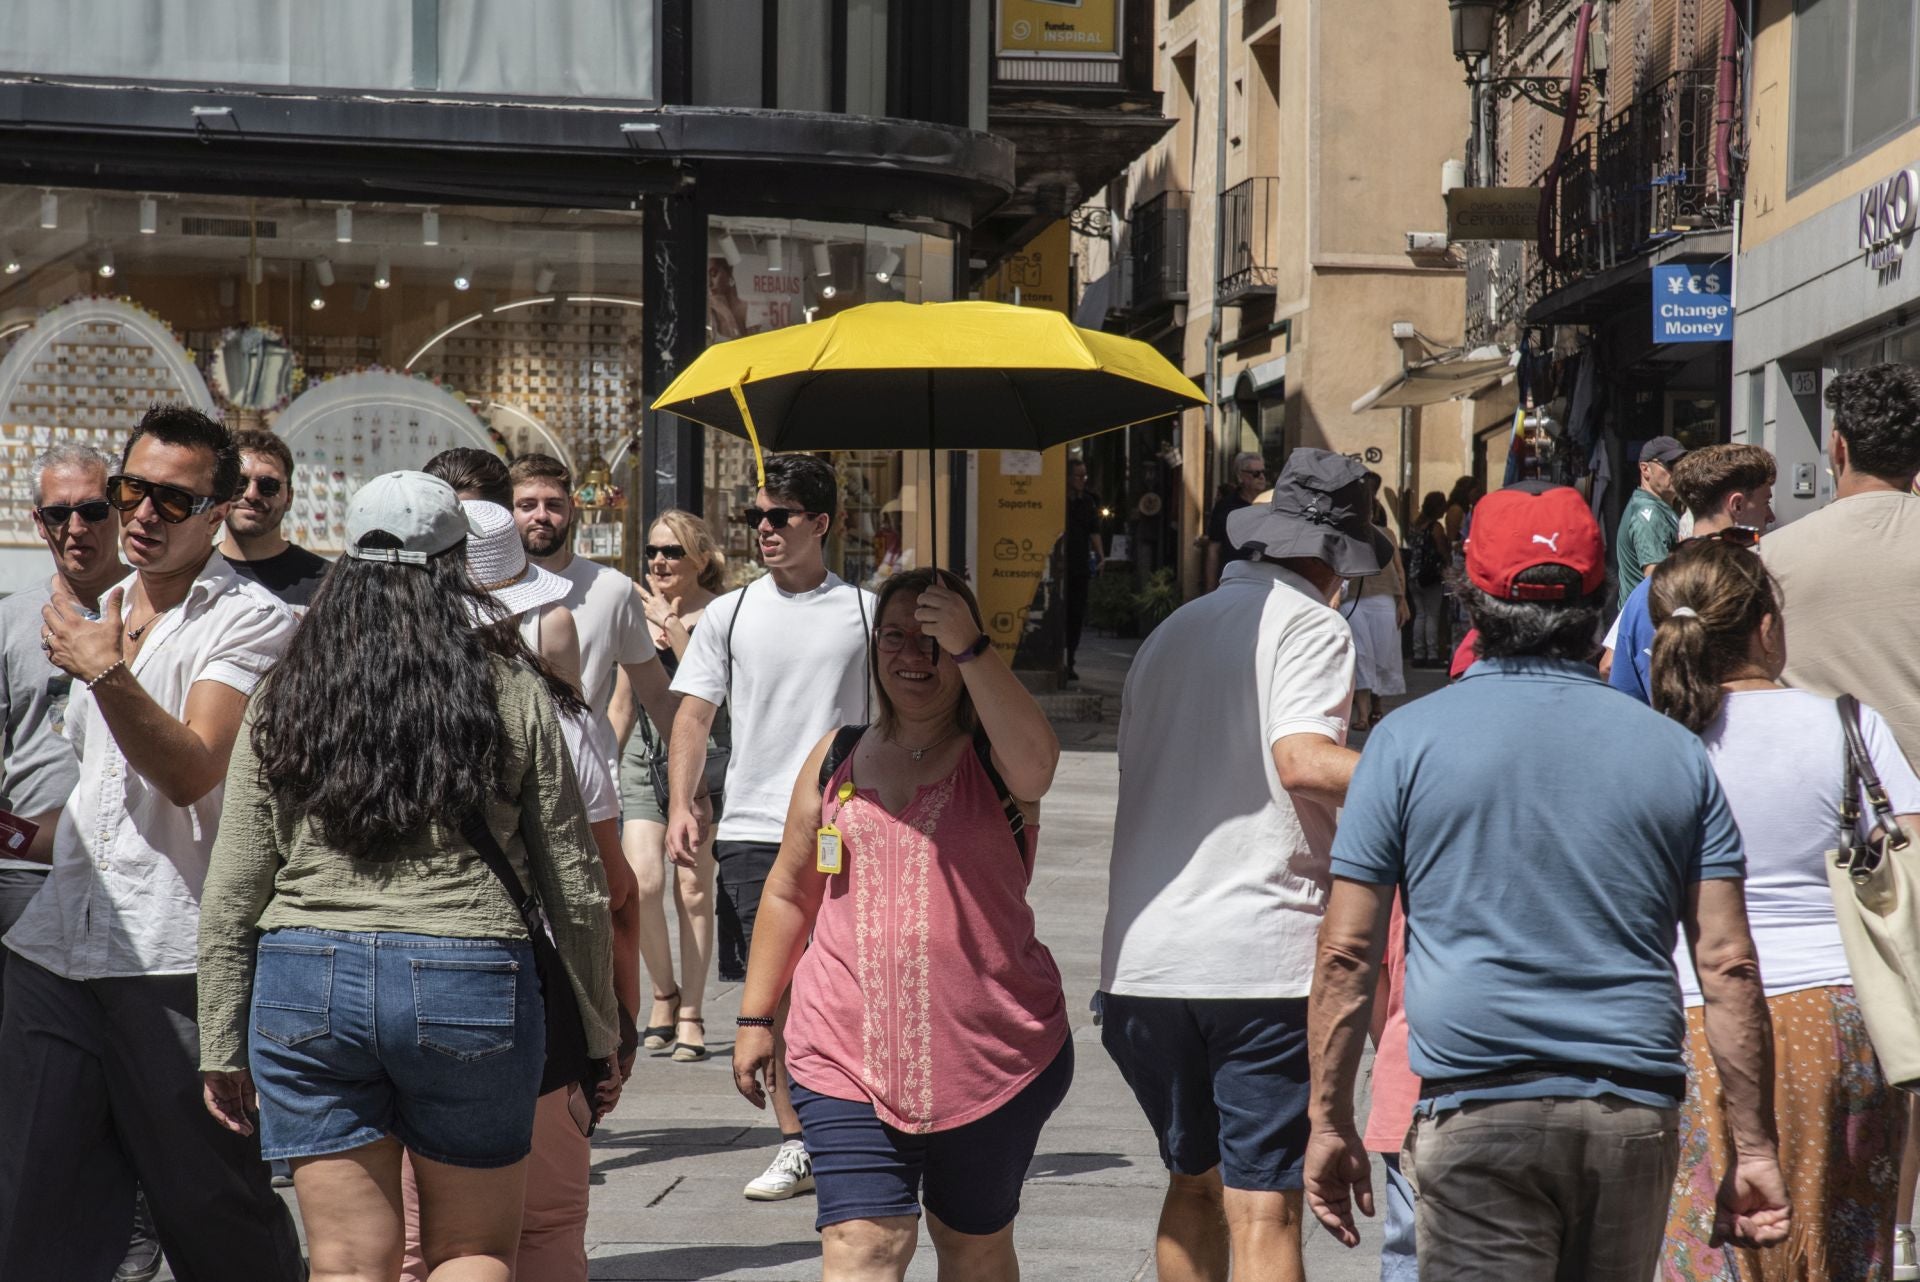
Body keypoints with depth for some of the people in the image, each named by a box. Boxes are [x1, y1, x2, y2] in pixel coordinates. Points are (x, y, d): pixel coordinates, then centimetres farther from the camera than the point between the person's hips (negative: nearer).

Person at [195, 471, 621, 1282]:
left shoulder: (284, 698, 5)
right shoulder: (512, 693, 1)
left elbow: (232, 893, 5)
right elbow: (573, 886, 3)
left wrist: (222, 1046, 13)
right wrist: (600, 1033, 13)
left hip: (306, 980, 2)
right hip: (470, 980, -1)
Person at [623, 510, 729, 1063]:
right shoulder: (640, 612, 12)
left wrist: (673, 627, -17)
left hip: (704, 754, -3)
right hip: (644, 753, 3)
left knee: (694, 887, -3)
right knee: (643, 879, -12)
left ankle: (690, 1014, 6)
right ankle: (664, 992, 9)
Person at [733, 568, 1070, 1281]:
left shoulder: (991, 757, 1)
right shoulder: (837, 759, 10)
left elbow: (1036, 766, -25)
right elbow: (790, 894, 17)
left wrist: (969, 647, -29)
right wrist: (756, 1016, 14)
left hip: (990, 1050, -1)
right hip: (849, 1053, 1)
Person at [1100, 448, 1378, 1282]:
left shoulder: (1172, 630, 21)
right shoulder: (1309, 624, -2)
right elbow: (1302, 757, -19)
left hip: (1141, 961, 6)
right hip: (1261, 959, -6)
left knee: (1194, 1182, 22)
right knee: (1264, 1211, -6)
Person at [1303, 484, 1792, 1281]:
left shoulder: (1409, 740, 2)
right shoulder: (1673, 752, 9)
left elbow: (1346, 955, 0)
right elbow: (1729, 967, 5)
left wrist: (1330, 1123, 7)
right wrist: (1755, 1148, 9)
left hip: (1478, 1108, -3)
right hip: (1638, 1115, 4)